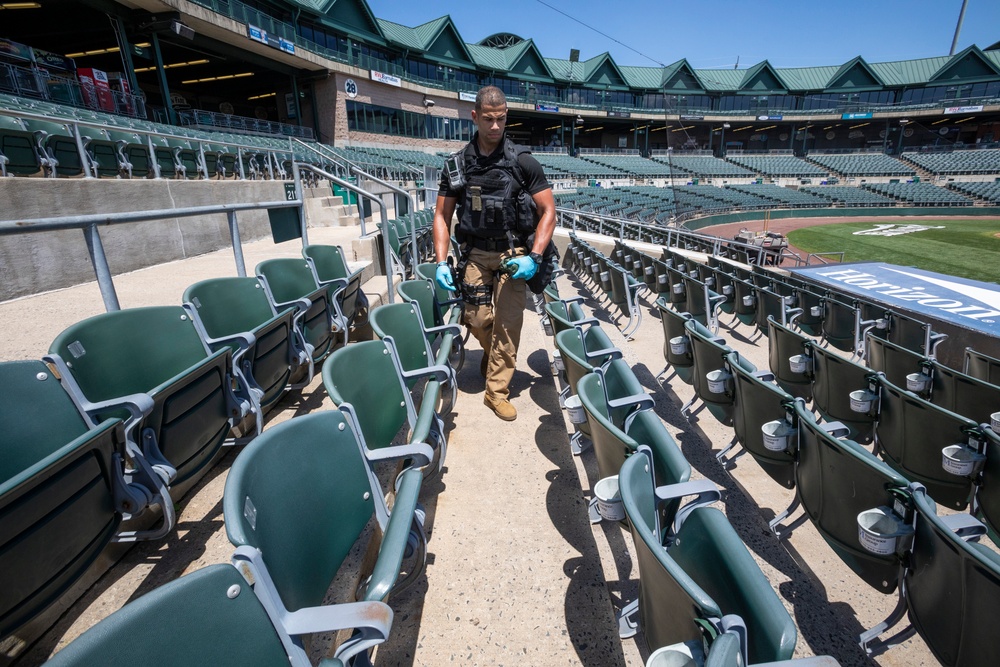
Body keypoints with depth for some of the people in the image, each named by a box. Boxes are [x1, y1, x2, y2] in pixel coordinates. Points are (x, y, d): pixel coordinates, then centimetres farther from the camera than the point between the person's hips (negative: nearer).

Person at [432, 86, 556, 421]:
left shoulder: (523, 161, -3)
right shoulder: (458, 164, 2)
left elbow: (548, 211, -4)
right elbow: (442, 215, 6)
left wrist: (533, 257, -16)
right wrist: (441, 262, -6)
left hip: (512, 254, -1)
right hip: (474, 253, 2)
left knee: (508, 321, -6)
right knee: (477, 319, 1)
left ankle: (497, 390, 8)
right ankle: (492, 355, 36)